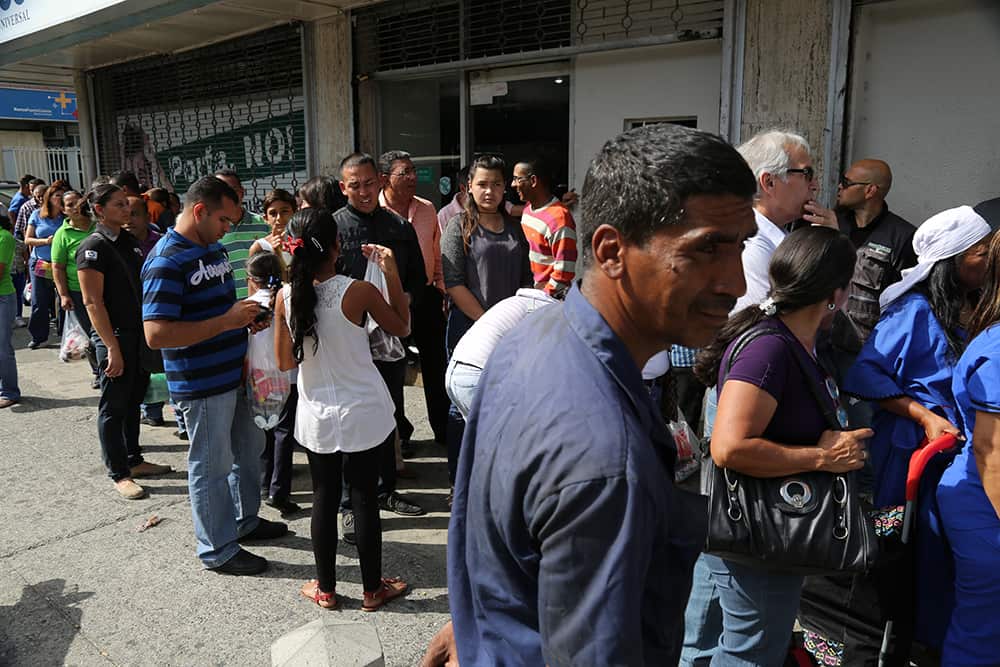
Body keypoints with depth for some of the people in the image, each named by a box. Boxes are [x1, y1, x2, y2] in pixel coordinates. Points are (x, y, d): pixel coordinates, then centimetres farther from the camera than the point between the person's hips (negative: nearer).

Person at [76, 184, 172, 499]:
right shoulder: (93, 247, -14)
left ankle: (134, 460, 29)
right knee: (114, 405, 4)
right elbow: (93, 302, -17)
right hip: (114, 335, -7)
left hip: (139, 333, 8)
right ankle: (119, 474, 14)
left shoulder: (129, 241, 10)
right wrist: (112, 348, -20)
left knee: (133, 400, 16)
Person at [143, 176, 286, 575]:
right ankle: (217, 550, 22)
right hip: (201, 385, -9)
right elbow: (156, 334, -28)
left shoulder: (214, 249, 9)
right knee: (211, 466, 5)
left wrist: (246, 315, 1)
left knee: (249, 450, 22)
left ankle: (244, 520, 42)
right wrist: (226, 321, -27)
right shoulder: (167, 261, -20)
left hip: (235, 373, 9)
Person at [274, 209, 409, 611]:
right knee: (365, 499, 10)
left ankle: (325, 589, 29)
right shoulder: (358, 291, -17)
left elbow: (285, 362, 1)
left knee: (324, 499, 16)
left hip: (316, 417, 3)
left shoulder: (287, 297, -7)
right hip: (363, 415, -3)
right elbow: (401, 326, 0)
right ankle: (373, 589, 25)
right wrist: (391, 272, 0)